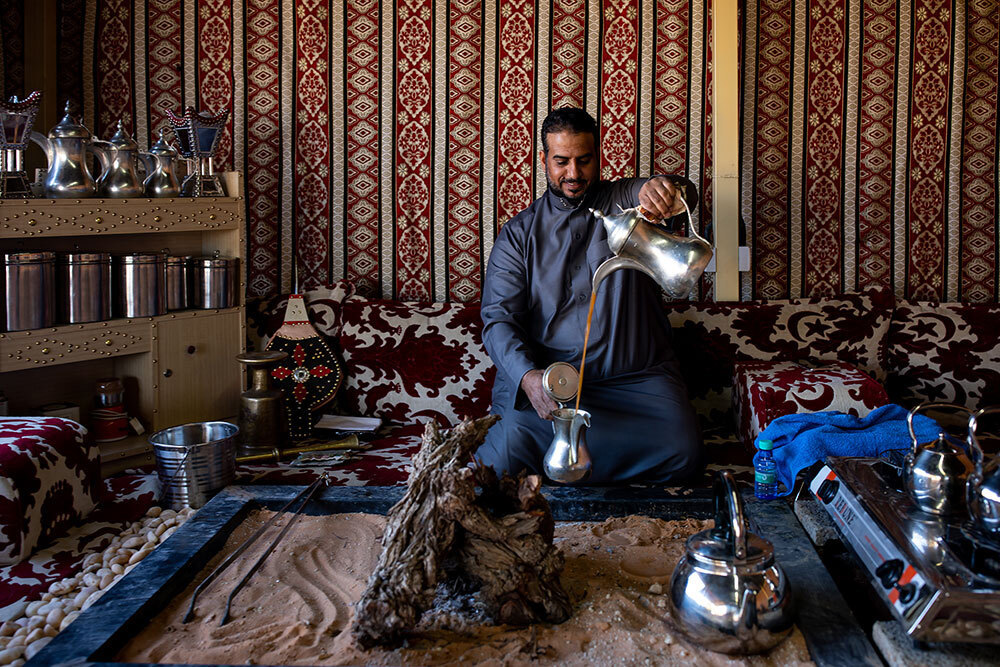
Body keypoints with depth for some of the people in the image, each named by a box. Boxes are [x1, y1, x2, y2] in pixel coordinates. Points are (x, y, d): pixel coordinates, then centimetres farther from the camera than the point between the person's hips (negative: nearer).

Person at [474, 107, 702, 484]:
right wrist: (528, 376, -23)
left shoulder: (624, 201, 10)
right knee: (506, 455, -26)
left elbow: (685, 197, -11)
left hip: (637, 376, 1)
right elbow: (499, 318, -2)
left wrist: (667, 188, -39)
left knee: (682, 451, -23)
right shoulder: (519, 233, 9)